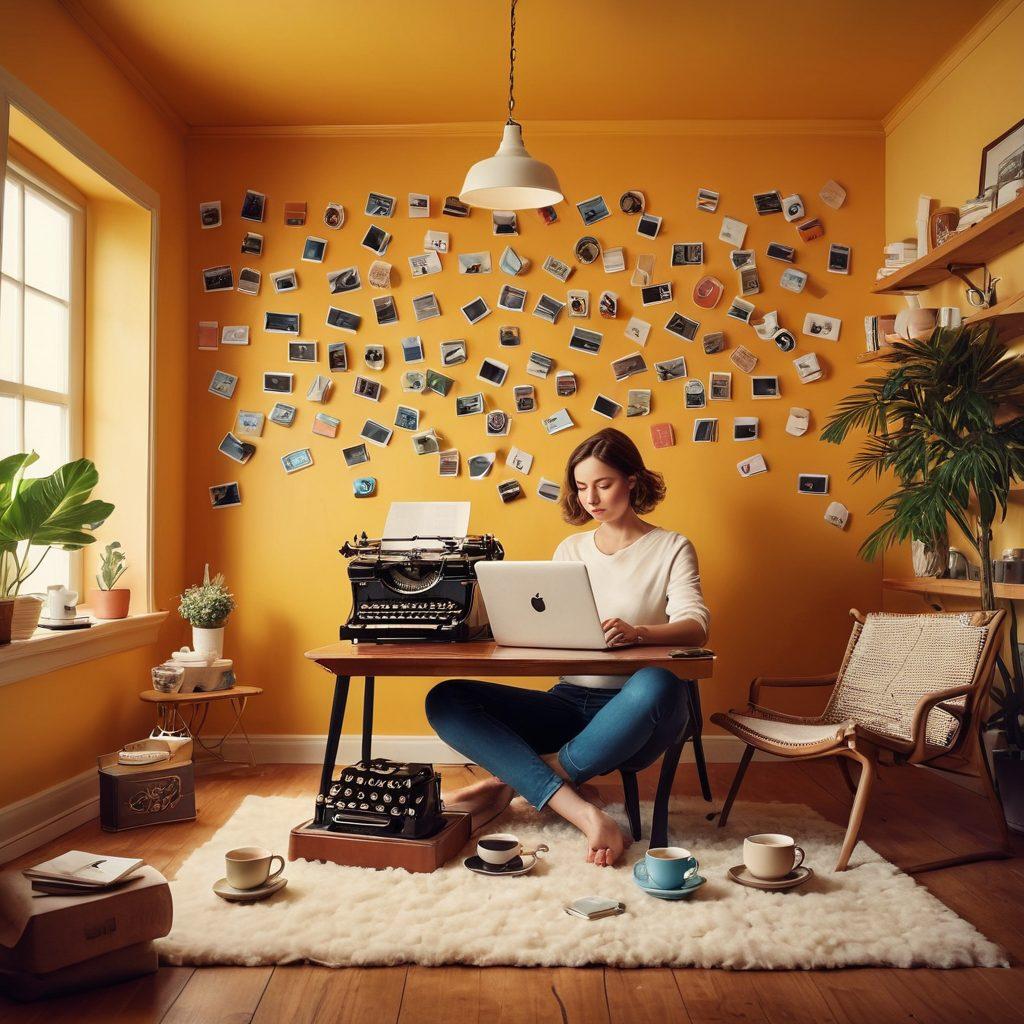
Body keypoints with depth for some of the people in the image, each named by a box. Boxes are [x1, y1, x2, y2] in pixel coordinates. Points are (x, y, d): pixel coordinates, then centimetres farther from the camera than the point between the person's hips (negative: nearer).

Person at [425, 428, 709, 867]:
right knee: (445, 700, -16)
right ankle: (582, 811, -29)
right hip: (570, 701, 4)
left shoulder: (670, 548, 4)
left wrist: (638, 632, -33)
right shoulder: (570, 549, 17)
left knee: (656, 686, -42)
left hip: (630, 709, -4)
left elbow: (695, 626, -12)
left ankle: (512, 782, -23)